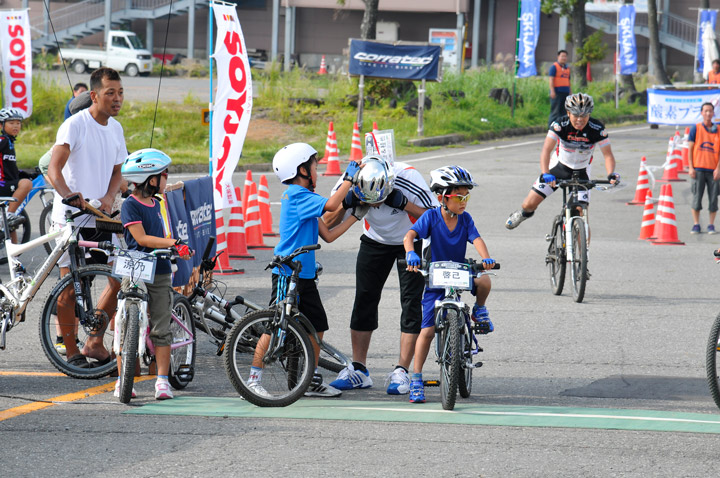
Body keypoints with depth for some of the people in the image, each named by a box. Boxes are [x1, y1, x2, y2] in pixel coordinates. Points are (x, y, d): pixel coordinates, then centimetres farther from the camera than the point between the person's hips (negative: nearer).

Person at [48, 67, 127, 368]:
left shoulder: (115, 128, 9)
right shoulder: (75, 125, -13)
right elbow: (54, 168, -23)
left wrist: (109, 197, -3)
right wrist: (69, 195, -42)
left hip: (100, 218, 7)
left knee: (121, 279, 3)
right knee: (71, 287, -3)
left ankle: (94, 343, 16)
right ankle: (72, 353, 7)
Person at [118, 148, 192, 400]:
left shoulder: (156, 204, 14)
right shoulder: (130, 205, -8)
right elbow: (141, 238, -16)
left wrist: (177, 249, 6)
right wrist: (173, 243, -20)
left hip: (159, 273, 6)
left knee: (161, 328, 3)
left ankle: (162, 380, 6)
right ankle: (122, 381, 5)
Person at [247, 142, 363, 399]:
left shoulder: (304, 198, 17)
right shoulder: (296, 195, -13)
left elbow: (328, 235, 17)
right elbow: (330, 205, -26)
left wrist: (356, 216, 16)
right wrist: (349, 178, -15)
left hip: (304, 274, 10)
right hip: (286, 274, -10)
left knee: (317, 326, 11)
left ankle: (313, 382, 20)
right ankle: (254, 380, -6)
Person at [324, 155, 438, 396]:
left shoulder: (408, 178, -33)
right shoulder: (352, 184, -25)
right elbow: (327, 223, -17)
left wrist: (403, 204, -41)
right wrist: (346, 203, -36)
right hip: (375, 241, 3)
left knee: (411, 302, -12)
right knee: (364, 300, -2)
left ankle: (401, 372, -8)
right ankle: (358, 370, 7)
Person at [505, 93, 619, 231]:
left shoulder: (597, 129, -24)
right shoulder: (560, 125, -27)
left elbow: (608, 154, -23)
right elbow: (546, 150, -35)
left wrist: (611, 174, -43)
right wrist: (545, 174, -51)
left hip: (581, 172, 0)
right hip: (559, 166, 0)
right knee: (530, 204, 1)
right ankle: (525, 212, 39)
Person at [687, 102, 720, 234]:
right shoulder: (695, 129, 5)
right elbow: (690, 149, 3)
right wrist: (691, 167, -5)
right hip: (698, 169, -1)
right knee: (696, 197, -3)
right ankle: (696, 225, 3)